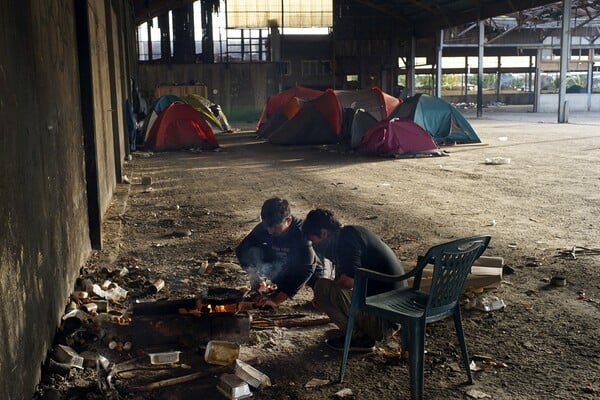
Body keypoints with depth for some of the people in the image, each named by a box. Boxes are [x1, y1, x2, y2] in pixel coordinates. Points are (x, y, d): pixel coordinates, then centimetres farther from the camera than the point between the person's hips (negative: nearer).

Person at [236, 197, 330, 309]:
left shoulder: (301, 233, -37)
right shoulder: (264, 227, -22)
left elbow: (305, 270, -42)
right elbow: (241, 249, -12)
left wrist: (277, 300, -49)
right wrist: (252, 272, -32)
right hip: (280, 265, 3)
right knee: (253, 252, -22)